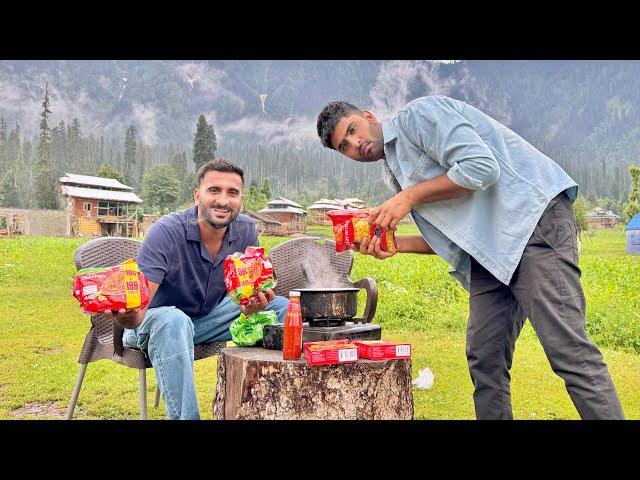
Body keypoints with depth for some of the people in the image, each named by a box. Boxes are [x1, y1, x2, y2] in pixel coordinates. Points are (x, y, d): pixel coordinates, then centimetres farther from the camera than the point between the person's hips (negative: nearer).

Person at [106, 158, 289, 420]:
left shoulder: (246, 230, -10)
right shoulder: (165, 232, -26)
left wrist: (250, 304, -26)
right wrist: (127, 317, -56)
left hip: (209, 318, 5)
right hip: (158, 320, -5)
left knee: (281, 307, -9)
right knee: (172, 320, -41)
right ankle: (184, 416, -29)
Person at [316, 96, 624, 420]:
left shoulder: (418, 114, -4)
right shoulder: (396, 174, 20)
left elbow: (481, 168, -17)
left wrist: (410, 197, -9)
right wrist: (393, 244, 4)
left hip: (533, 214, -9)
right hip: (489, 251, 9)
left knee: (566, 349, -15)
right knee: (484, 357, 6)